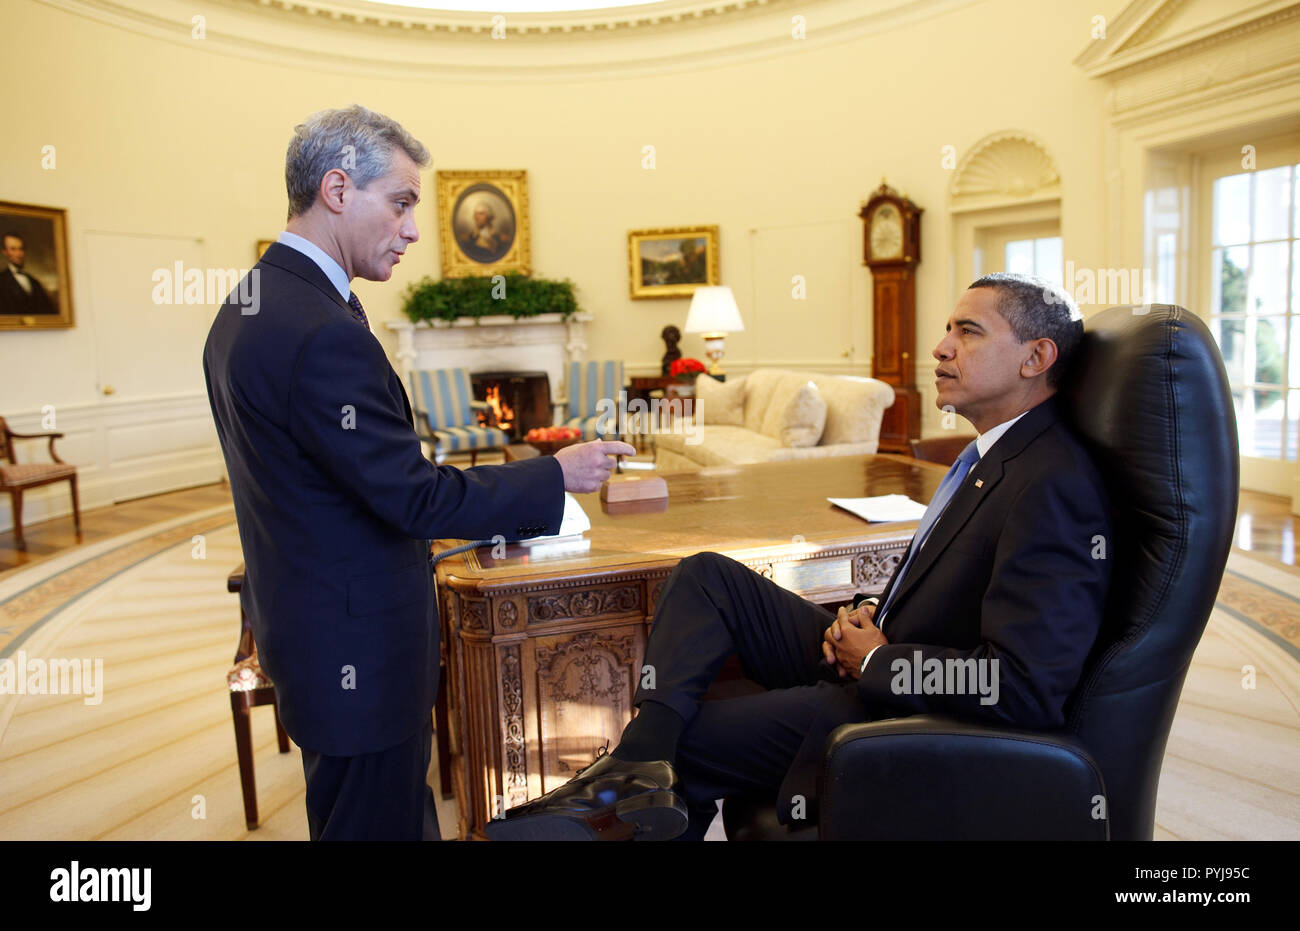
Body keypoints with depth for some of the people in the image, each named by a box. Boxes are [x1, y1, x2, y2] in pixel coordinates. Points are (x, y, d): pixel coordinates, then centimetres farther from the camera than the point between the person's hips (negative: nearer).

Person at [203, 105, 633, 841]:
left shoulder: (245, 306, 7)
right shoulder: (324, 332, -26)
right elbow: (415, 496, -24)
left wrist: (418, 520, 19)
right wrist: (558, 476, -14)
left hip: (299, 619, 10)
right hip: (360, 646, -10)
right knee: (381, 824, 7)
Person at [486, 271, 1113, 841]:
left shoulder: (1056, 489, -25)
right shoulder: (993, 454, 7)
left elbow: (1025, 688, -31)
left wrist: (877, 660, -18)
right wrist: (869, 615, 0)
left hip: (912, 716, -9)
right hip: (869, 665, 9)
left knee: (688, 740, -11)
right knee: (705, 577, -2)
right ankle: (642, 765, -12)